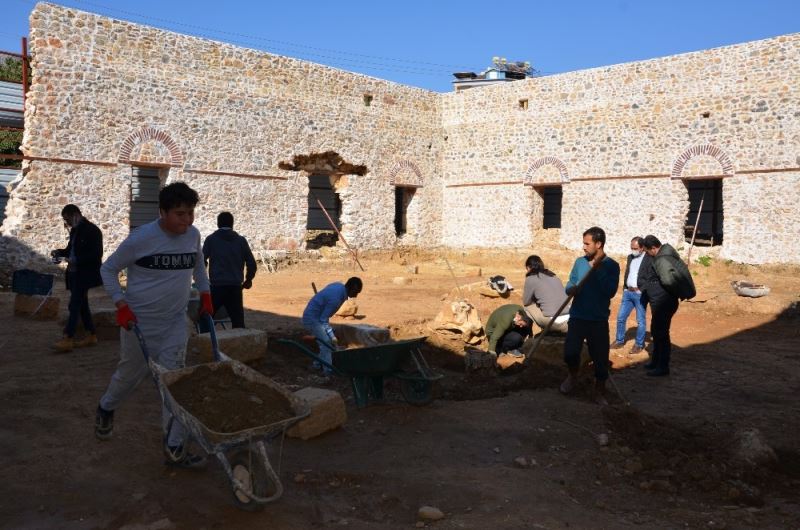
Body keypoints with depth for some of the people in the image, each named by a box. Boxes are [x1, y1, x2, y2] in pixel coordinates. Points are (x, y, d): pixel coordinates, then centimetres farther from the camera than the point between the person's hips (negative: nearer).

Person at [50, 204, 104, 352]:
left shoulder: (92, 230, -12)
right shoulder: (75, 230, 14)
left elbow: (96, 254, -18)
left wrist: (76, 260, -24)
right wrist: (60, 252, 4)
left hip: (85, 274, -9)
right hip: (75, 273, 9)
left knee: (74, 305, -12)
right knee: (81, 304, 12)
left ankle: (67, 339, -12)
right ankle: (91, 335, 20)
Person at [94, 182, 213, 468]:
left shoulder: (193, 235, -2)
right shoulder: (141, 239, -17)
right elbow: (108, 269, -6)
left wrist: (205, 294, 15)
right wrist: (121, 304, -16)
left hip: (175, 324, 3)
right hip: (140, 323, -3)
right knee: (130, 373, 15)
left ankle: (175, 447, 2)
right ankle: (106, 408, 49)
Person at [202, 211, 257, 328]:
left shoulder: (211, 239, 4)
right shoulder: (241, 240, 7)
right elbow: (251, 263, 3)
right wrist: (248, 279, 20)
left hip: (216, 286, -1)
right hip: (235, 287, 1)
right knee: (238, 322, 4)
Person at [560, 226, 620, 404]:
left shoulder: (611, 266, -6)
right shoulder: (580, 262, 4)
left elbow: (610, 292, -17)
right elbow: (570, 284, 9)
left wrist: (597, 269, -18)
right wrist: (571, 289, -15)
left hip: (598, 320, -2)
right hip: (577, 317, 2)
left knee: (600, 357, 3)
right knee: (570, 352, -4)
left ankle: (599, 391, 23)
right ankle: (573, 376, 28)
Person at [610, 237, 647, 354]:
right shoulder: (630, 257, 12)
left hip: (640, 294, -7)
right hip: (627, 292, 7)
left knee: (640, 321, 3)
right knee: (620, 317, 10)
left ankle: (639, 344, 14)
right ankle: (619, 341, 23)